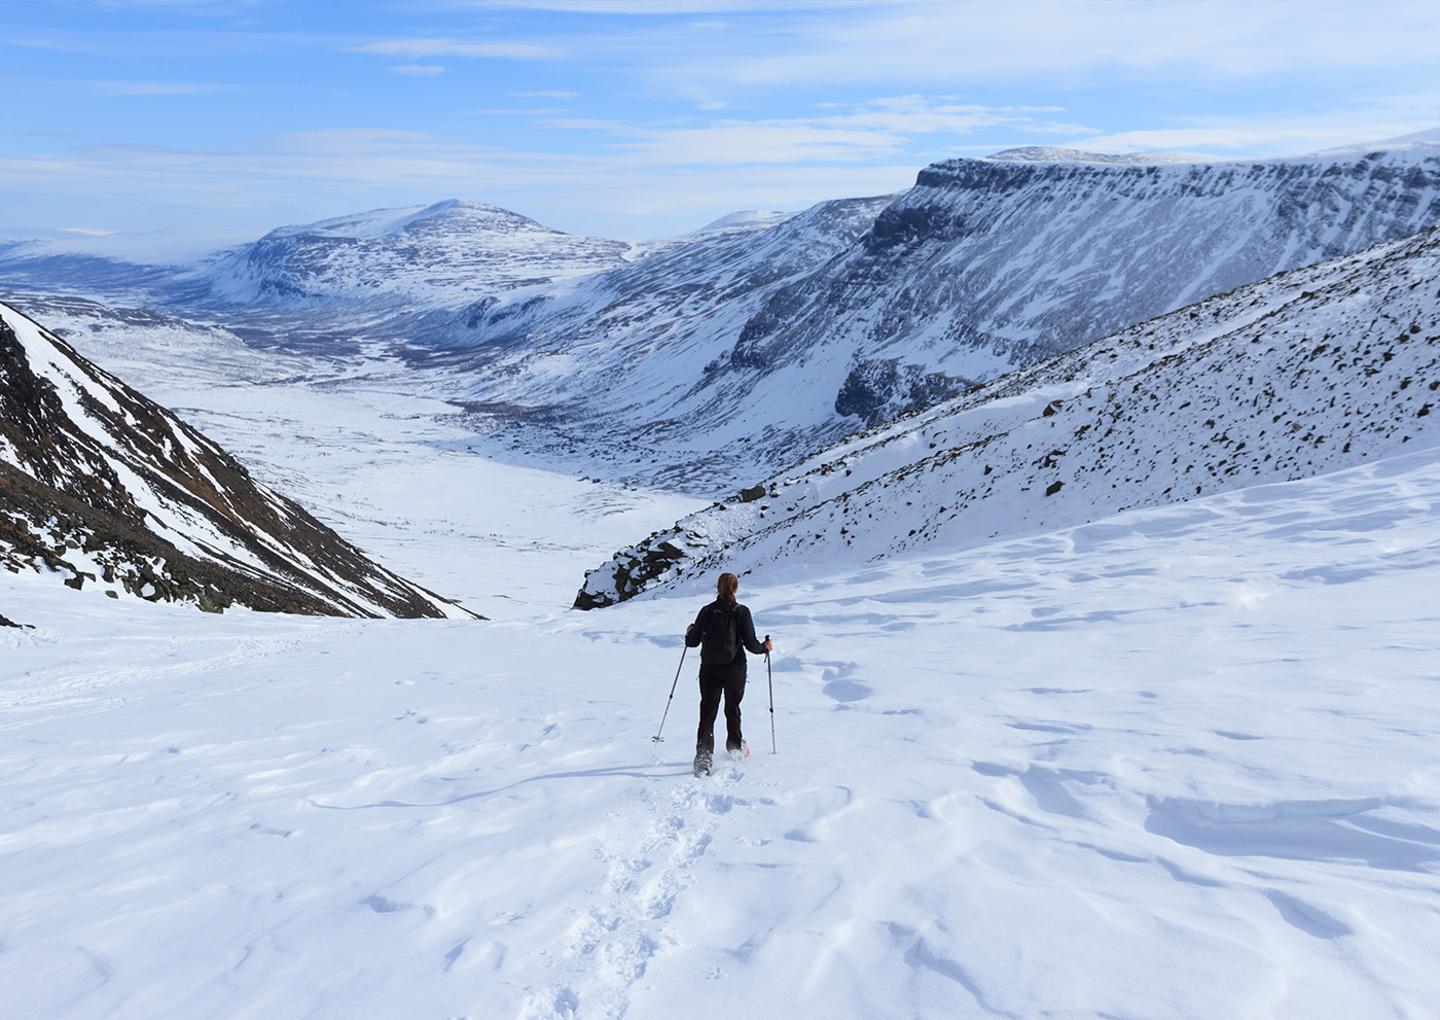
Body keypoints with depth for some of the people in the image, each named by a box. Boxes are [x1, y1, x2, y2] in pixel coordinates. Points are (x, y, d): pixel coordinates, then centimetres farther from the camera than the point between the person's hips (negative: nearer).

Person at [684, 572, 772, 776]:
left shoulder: (707, 611, -6)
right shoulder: (742, 612, -10)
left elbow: (693, 642, -3)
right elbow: (751, 643, -13)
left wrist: (689, 633, 19)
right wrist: (764, 647, 8)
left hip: (709, 670, 0)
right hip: (735, 670, 0)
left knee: (707, 714, 2)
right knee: (733, 709, 22)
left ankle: (703, 758, -11)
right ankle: (735, 746, 41)